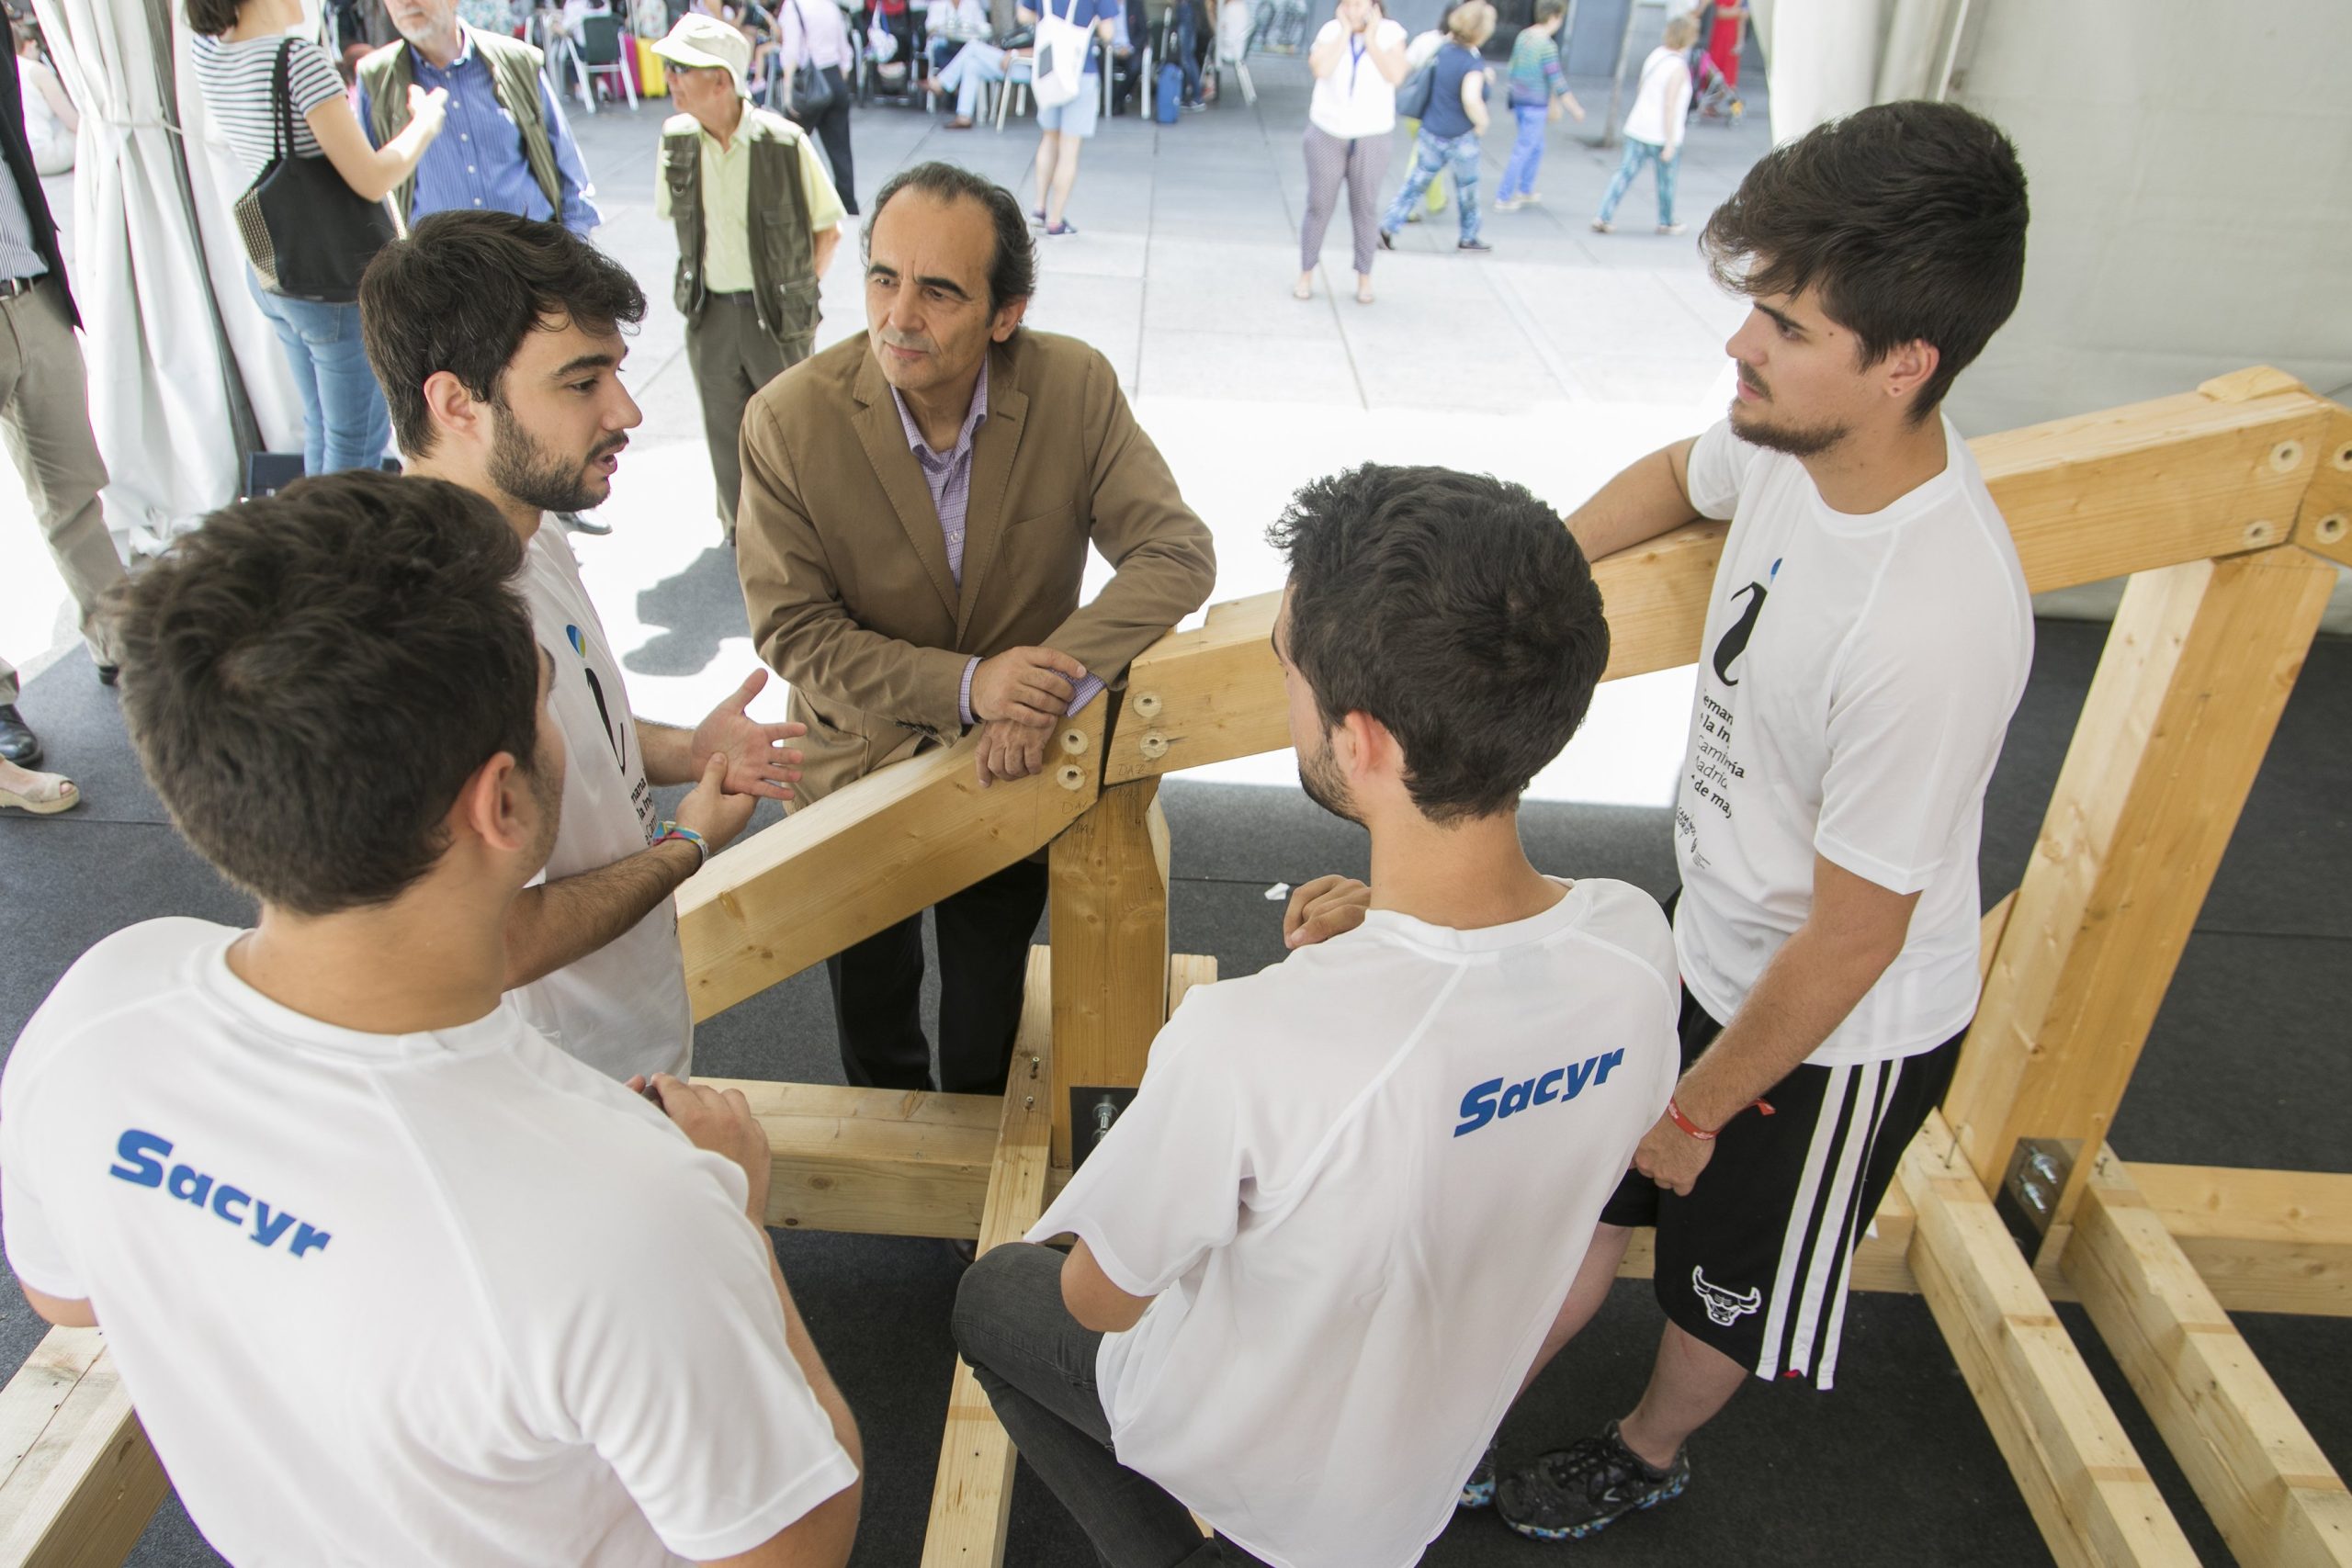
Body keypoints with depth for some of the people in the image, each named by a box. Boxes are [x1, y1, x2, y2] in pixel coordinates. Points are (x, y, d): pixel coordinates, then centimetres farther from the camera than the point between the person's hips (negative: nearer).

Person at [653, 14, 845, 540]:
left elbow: (828, 229, -4)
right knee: (726, 429, 12)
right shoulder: (676, 139, -2)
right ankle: (741, 529, 29)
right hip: (710, 314, 4)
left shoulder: (784, 142, -15)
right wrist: (697, 282, 9)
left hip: (777, 312, -3)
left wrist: (799, 289, -5)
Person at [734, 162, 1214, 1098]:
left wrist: (1054, 681, -33)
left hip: (1011, 768, 1)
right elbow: (794, 631, -19)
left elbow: (1177, 554, -18)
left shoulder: (1075, 387, -18)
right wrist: (964, 684, -34)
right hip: (858, 767, 0)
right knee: (871, 1013, 25)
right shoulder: (788, 421, -21)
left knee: (988, 1030, 22)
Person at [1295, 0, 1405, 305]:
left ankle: (1364, 278, 16)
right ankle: (1306, 274, 15)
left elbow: (1395, 75, -17)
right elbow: (1321, 69, -19)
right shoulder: (1331, 30, -2)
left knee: (1365, 208, 5)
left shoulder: (1390, 32, -3)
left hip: (1371, 135, 0)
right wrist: (1345, 32, -14)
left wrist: (1370, 38, -14)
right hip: (1328, 131, 0)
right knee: (1319, 205, 4)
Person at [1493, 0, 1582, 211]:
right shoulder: (1548, 46, -20)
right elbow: (1557, 83, -19)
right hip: (1536, 107, -8)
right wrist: (1576, 109, -8)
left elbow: (1513, 70, 13)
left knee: (1537, 147, 23)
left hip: (1519, 102, 8)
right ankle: (1503, 198, 7)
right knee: (1523, 152, 2)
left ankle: (1525, 191, 31)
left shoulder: (1523, 36, 3)